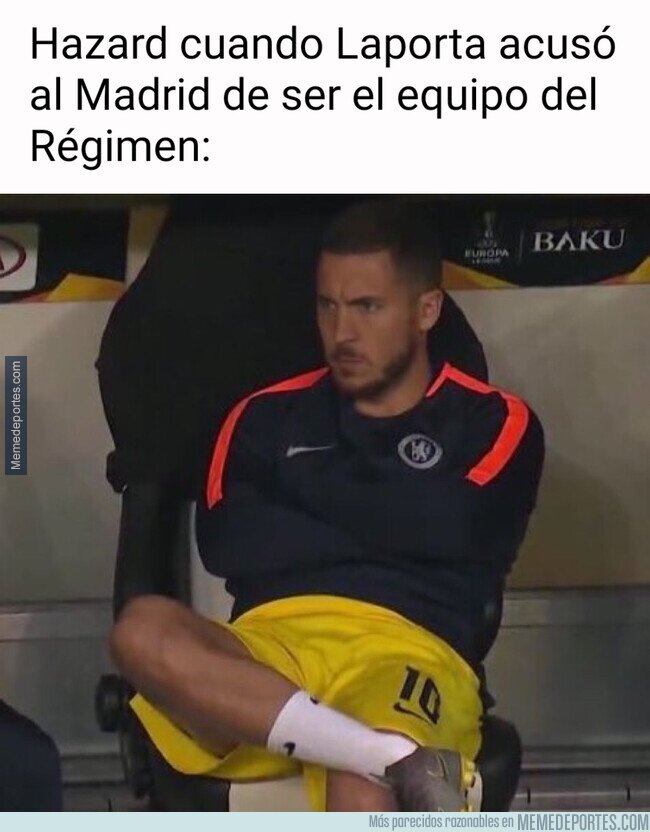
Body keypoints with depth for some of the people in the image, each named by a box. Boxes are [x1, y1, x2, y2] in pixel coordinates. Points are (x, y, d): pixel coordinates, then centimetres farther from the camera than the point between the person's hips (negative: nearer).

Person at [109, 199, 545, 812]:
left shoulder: (494, 422, 17)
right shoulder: (268, 416, 23)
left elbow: (444, 527, -4)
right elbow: (225, 545, 5)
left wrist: (309, 483, 10)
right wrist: (386, 521, 4)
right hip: (268, 650, 3)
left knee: (363, 799, -39)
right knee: (143, 631, -34)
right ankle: (404, 762, -42)